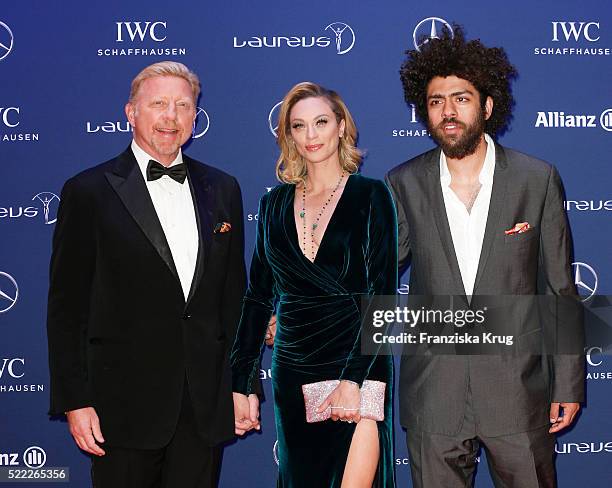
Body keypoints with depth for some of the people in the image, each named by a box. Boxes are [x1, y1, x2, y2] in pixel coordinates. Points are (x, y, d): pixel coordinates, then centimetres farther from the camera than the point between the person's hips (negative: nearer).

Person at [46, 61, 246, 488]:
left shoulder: (223, 190, 9)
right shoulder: (89, 192, -3)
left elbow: (234, 294, 13)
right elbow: (67, 307, -4)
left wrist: (244, 384, 9)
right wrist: (75, 402, -8)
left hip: (206, 404, 4)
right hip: (126, 403, -3)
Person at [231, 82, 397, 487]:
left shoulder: (370, 195, -3)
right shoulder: (275, 204, 9)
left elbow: (382, 294, -9)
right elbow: (259, 297, 11)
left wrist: (354, 379, -19)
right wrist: (240, 385, 7)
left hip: (357, 373, -4)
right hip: (292, 374, 4)